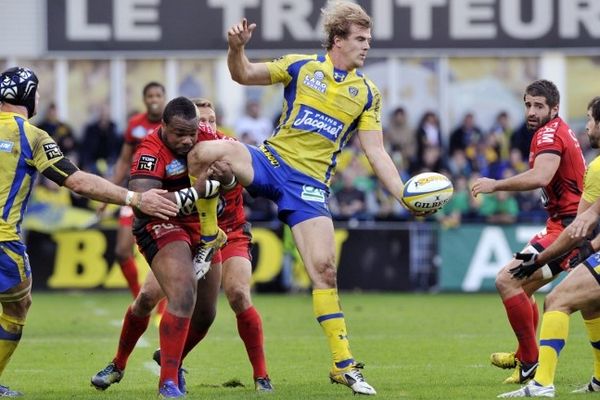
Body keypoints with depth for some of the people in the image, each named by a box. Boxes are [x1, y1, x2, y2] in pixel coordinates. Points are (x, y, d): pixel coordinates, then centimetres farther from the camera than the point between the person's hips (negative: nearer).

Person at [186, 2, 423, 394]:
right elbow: (244, 75, 6)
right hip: (271, 161, -1)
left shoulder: (367, 94, 7)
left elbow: (376, 152, 5)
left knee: (324, 268, -9)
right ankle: (208, 237, -7)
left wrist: (405, 194, -7)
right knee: (207, 151, -30)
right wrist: (236, 48, -16)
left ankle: (344, 364, 0)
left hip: (310, 185, 1)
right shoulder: (302, 67, 3)